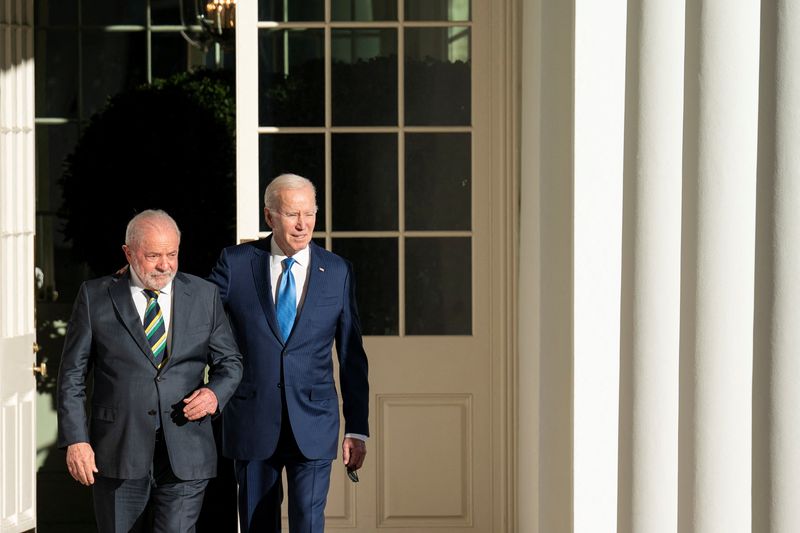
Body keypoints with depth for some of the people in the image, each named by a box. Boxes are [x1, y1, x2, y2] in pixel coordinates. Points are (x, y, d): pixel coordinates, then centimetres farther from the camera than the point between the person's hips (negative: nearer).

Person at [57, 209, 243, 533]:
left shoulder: (204, 296, 7)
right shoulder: (95, 297, 2)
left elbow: (230, 361, 13)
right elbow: (73, 375, 3)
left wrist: (215, 393, -9)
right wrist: (76, 439, -5)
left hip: (185, 455, 0)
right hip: (118, 454, 0)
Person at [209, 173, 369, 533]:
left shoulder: (338, 272, 3)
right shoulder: (235, 263, 0)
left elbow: (352, 357, 6)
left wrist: (357, 428, 4)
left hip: (313, 425, -1)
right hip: (252, 422, 1)